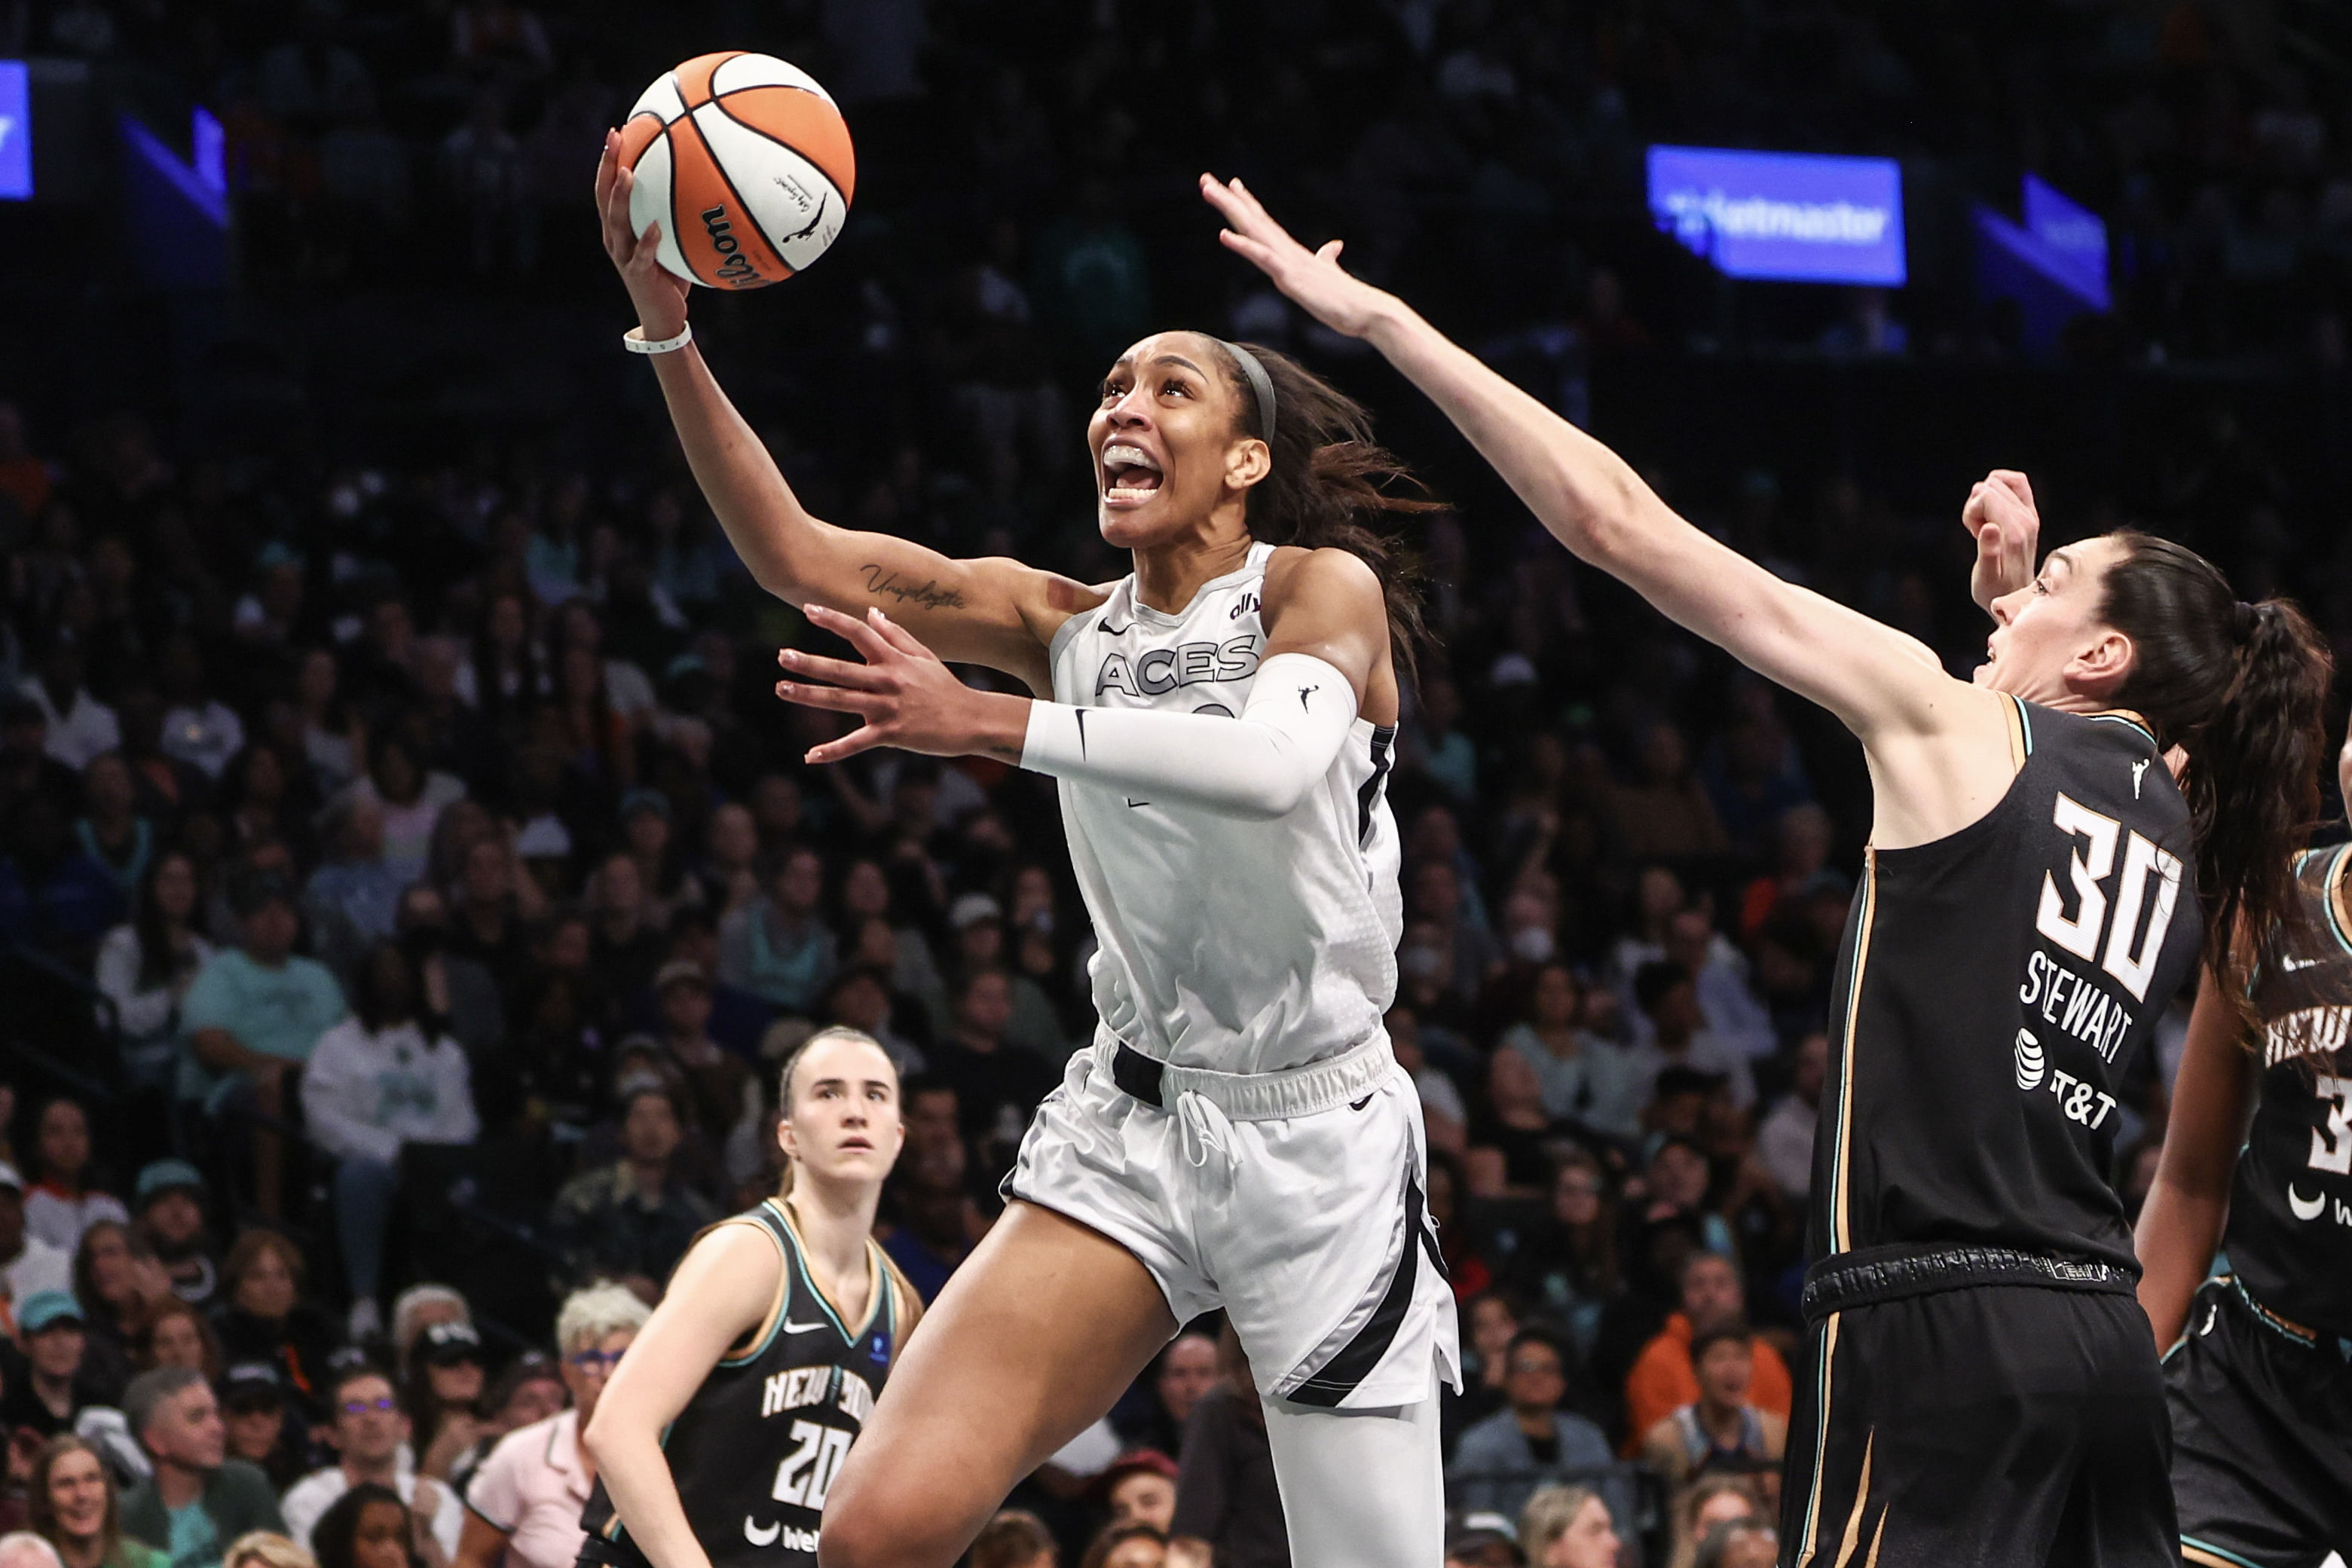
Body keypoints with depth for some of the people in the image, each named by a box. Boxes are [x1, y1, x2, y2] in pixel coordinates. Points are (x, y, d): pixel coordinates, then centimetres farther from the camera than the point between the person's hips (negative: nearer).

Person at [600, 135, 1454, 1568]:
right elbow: (794, 555, -1)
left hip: (1320, 1137, -4)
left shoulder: (1323, 586, -5)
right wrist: (669, 334, -14)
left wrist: (989, 725, -34)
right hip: (1132, 1125, 4)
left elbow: (1277, 762, -27)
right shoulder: (1062, 626, 8)